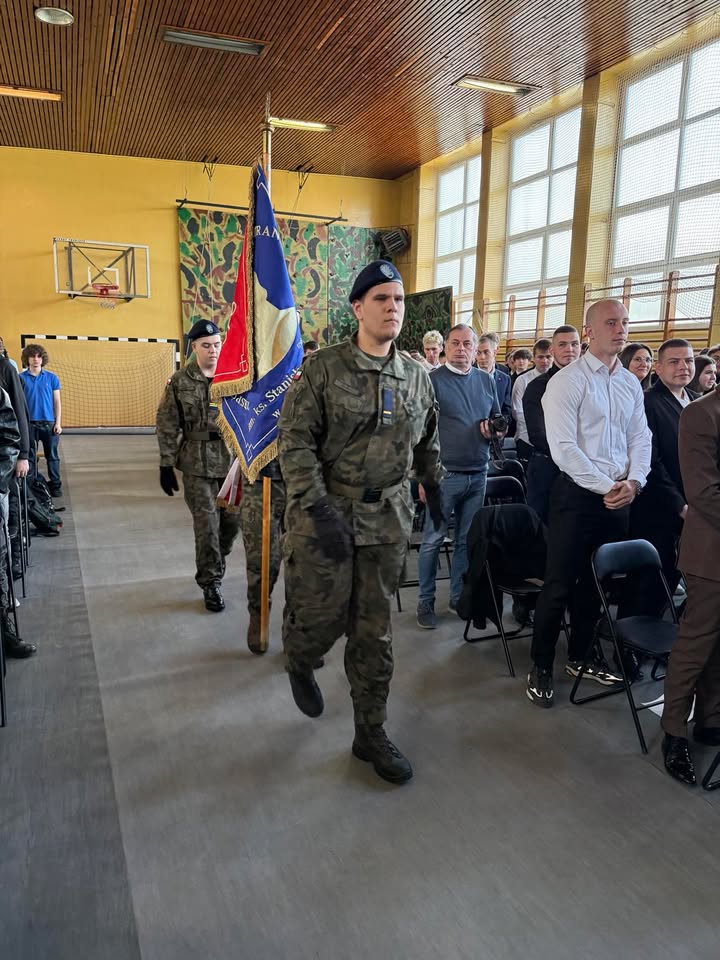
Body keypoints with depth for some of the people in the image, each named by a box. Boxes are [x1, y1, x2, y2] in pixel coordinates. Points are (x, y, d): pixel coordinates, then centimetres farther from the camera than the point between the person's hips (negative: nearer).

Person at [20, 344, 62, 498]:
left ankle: (55, 485, 14)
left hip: (49, 423, 0)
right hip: (29, 423, 0)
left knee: (52, 456, 6)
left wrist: (58, 423, -2)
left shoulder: (52, 377, 3)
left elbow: (57, 402, 4)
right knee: (30, 456, 7)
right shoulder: (21, 378, 1)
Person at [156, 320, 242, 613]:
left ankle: (214, 565, 35)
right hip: (197, 463, -2)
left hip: (233, 459, 2)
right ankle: (211, 582, 14)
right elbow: (167, 426, 2)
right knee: (207, 523, -2)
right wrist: (166, 465, -1)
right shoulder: (179, 382, 0)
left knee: (232, 519, 8)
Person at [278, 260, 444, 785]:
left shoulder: (417, 377, 6)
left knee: (375, 631, 9)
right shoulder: (323, 370, -8)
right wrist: (318, 507, -21)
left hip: (388, 520, 4)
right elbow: (296, 443, -13)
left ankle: (371, 732, 24)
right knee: (321, 616, 3)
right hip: (325, 514, -3)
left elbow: (427, 441, 20)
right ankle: (300, 663, 41)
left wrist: (435, 489, 21)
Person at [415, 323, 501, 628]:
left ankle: (459, 595, 26)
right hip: (443, 473, -5)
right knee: (433, 540, 2)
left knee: (467, 539, 12)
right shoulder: (432, 380, -5)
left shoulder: (486, 380, 11)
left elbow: (497, 418, 22)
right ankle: (425, 602, 14)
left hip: (478, 474, 5)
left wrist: (495, 429, -3)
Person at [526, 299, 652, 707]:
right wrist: (605, 487, -19)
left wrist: (634, 481, -9)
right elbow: (563, 447, -16)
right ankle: (541, 666, 14)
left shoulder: (632, 383, 11)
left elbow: (641, 438, 9)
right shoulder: (567, 381, -9)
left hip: (620, 496, 6)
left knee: (596, 581, 17)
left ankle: (581, 655, 33)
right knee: (560, 585, -1)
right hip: (578, 494, -6)